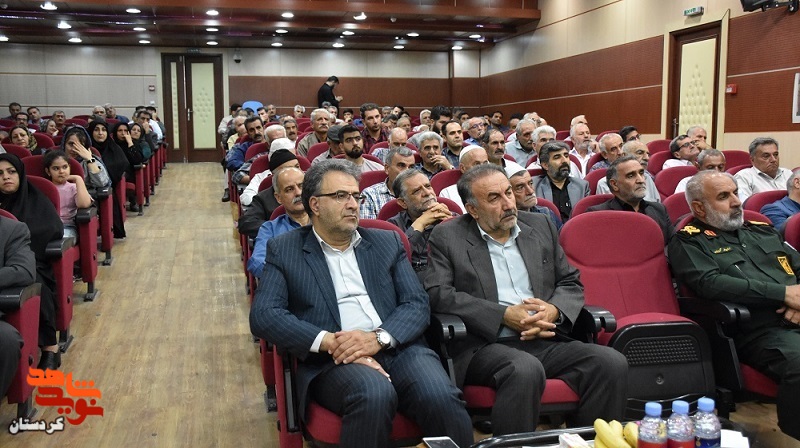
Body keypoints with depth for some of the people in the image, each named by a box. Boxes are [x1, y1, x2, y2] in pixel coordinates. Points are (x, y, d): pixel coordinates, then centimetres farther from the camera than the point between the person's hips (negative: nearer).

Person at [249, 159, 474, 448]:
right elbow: (263, 315, -2)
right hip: (333, 360, -2)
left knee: (440, 397, -29)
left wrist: (379, 337, -13)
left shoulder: (387, 242, 18)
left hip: (398, 348, 3)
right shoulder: (284, 250, 11)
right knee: (374, 394, -35)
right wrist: (329, 342, -16)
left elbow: (417, 304, 8)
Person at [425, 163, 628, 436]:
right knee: (525, 369, -35)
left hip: (547, 341, 5)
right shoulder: (448, 237, 5)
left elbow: (571, 283, 19)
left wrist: (553, 310, -6)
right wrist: (504, 315, -14)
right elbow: (437, 294, -7)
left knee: (612, 362, -19)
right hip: (485, 345, -4)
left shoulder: (540, 226, 17)